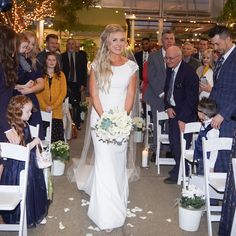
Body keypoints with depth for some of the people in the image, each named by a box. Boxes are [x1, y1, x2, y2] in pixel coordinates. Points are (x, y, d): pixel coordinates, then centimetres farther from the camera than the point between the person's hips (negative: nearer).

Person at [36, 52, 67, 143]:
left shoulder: (61, 75, 10)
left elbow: (63, 92, 3)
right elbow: (37, 92, 3)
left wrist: (53, 106, -8)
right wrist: (45, 106, -10)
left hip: (56, 111, 0)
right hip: (43, 111, 0)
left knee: (57, 138, -7)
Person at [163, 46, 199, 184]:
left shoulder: (189, 73, -19)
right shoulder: (170, 70, 4)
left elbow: (191, 98, -21)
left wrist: (182, 118, -22)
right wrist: (168, 107, -2)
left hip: (186, 113, -7)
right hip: (173, 110, 7)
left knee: (181, 143, -3)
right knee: (173, 141, 13)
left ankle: (179, 174, 14)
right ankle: (179, 167, 33)